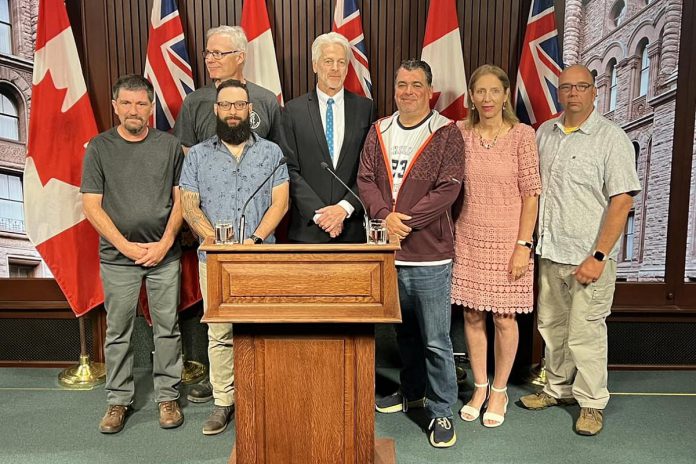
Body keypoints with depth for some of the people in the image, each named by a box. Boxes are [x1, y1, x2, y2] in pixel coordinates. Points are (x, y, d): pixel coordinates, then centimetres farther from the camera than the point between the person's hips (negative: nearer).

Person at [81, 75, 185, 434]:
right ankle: (118, 400, 22)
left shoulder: (169, 145, 4)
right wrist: (127, 246, -9)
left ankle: (167, 397, 19)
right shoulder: (99, 148, 2)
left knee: (167, 327, 6)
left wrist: (164, 243, -7)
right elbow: (91, 206, -1)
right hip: (117, 256, 0)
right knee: (118, 331, 8)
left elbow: (180, 199, 4)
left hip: (164, 254, 0)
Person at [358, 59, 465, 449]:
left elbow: (449, 188, -11)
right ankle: (413, 392, 39)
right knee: (405, 331, 19)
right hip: (388, 251, 5)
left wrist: (406, 220, -17)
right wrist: (385, 215, -12)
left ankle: (442, 411, 19)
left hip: (429, 255, -4)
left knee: (436, 340, 2)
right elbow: (366, 179, 5)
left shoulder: (447, 133, -3)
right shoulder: (379, 132, 11)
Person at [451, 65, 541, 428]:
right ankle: (479, 387, 29)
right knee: (472, 315, 10)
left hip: (508, 240, -3)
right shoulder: (460, 133, 2)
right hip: (469, 238, 3)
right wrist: (449, 234, 2)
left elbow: (531, 194, -6)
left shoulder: (522, 135, -6)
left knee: (504, 318, 6)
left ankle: (499, 391, 27)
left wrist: (523, 245, -11)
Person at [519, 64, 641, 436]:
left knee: (584, 333, 2)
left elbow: (622, 200, -12)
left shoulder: (612, 138, -7)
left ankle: (592, 402, 22)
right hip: (550, 252, 5)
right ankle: (559, 388, 34)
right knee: (551, 326, 15)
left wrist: (598, 256, -17)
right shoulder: (544, 133, 9)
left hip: (588, 256, -5)